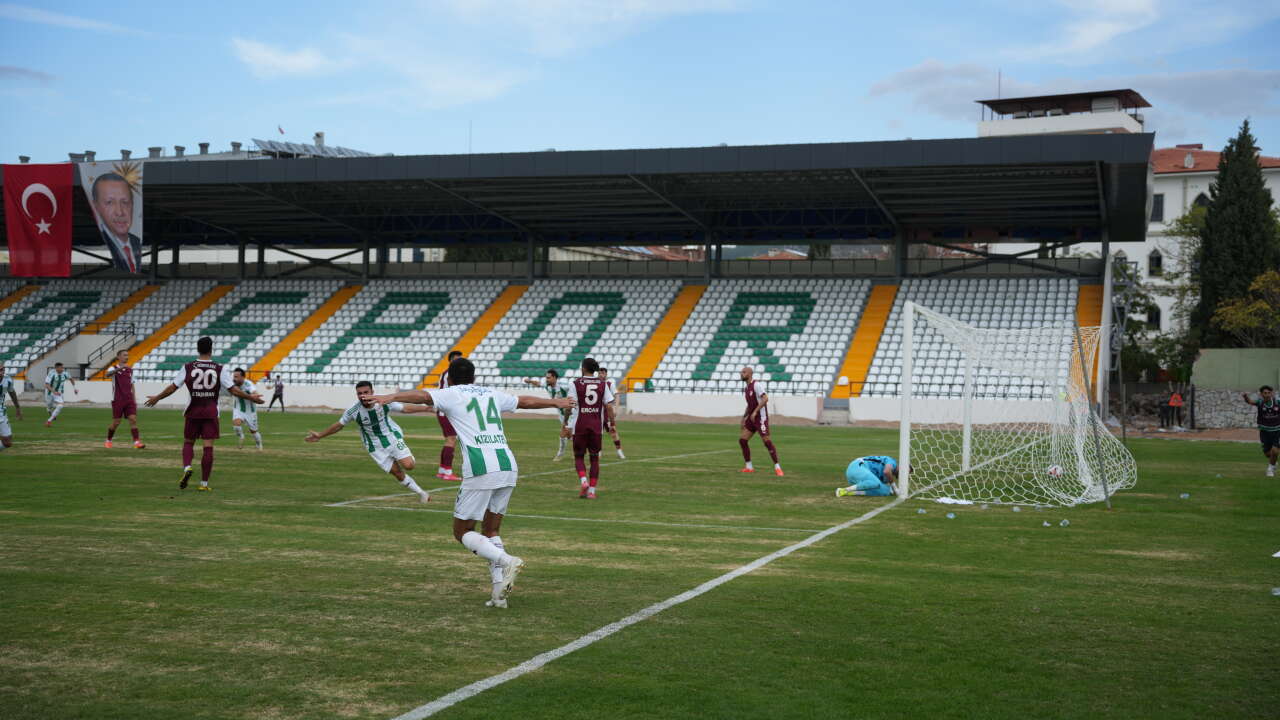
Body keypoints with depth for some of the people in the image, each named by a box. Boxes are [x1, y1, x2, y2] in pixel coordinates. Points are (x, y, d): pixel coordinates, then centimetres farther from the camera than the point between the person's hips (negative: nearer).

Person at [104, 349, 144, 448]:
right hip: (117, 400, -4)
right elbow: (108, 374, -29)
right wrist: (121, 367, -44)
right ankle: (108, 440, 26)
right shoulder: (114, 368, -4)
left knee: (133, 419, -10)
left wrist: (134, 398, 13)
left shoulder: (130, 369, 12)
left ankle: (136, 442, -15)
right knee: (116, 422, 2)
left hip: (129, 399, 4)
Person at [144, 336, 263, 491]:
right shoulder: (220, 369, -3)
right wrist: (251, 398, 8)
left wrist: (157, 398, 17)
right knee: (208, 446, 1)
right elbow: (233, 389, -4)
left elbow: (173, 387, 2)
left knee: (188, 442, 17)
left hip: (193, 410, 1)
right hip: (211, 411, -1)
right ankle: (204, 483, 1)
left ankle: (187, 467, -11)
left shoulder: (188, 367, -1)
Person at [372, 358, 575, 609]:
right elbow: (526, 401, 40)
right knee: (491, 531, 17)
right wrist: (556, 402, 57)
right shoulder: (492, 394, 24)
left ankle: (507, 561, -15)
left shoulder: (451, 394, 9)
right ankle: (499, 592, 6)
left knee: (463, 532, 7)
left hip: (480, 469, -5)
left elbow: (422, 395, -12)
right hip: (508, 466, 6)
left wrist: (390, 397, -25)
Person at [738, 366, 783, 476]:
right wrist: (744, 418, 20)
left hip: (761, 418, -9)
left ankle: (777, 467, -3)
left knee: (767, 441, -11)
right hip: (752, 418, 9)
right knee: (742, 439, 2)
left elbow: (765, 398, -24)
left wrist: (755, 412, -27)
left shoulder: (756, 384, -13)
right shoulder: (746, 388, 15)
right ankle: (749, 467, 9)